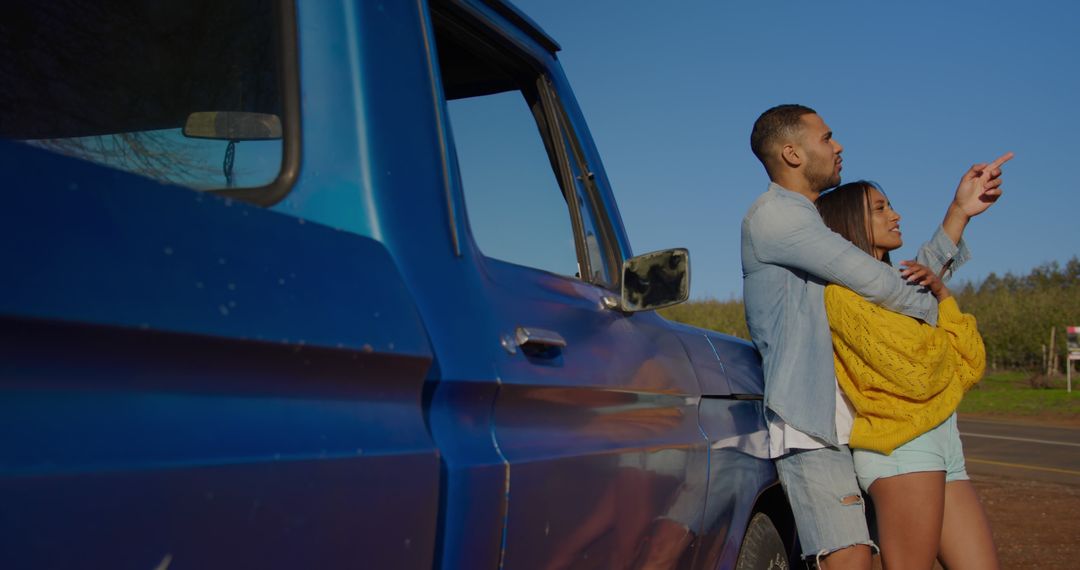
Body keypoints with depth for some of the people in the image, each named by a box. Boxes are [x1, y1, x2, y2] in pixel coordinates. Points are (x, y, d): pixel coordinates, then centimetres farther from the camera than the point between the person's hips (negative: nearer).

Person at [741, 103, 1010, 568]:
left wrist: (959, 212, 11)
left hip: (845, 420, 10)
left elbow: (907, 283, 17)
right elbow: (871, 281, -14)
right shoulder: (771, 213, -8)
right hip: (806, 423, -9)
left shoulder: (819, 226, 22)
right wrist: (936, 314, 1)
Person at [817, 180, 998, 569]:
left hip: (945, 450, 9)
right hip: (902, 448, -8)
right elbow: (917, 370, -14)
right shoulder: (844, 290, -4)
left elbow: (971, 368, 15)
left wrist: (942, 293, 3)